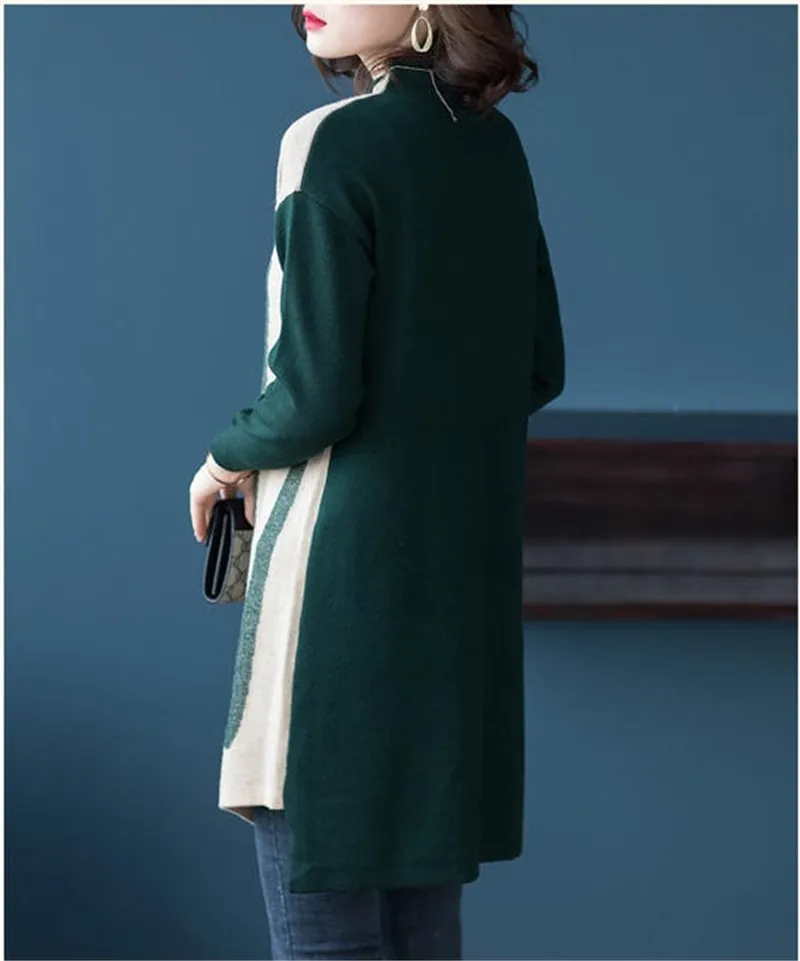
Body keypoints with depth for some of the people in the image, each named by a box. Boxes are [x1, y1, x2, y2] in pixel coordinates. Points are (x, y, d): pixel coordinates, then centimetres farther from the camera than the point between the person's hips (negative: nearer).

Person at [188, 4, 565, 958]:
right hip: (466, 565, 8)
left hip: (346, 558, -8)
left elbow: (316, 398, -17)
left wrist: (225, 457, 1)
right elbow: (540, 370, 14)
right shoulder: (496, 145, 7)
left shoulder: (333, 144, -15)